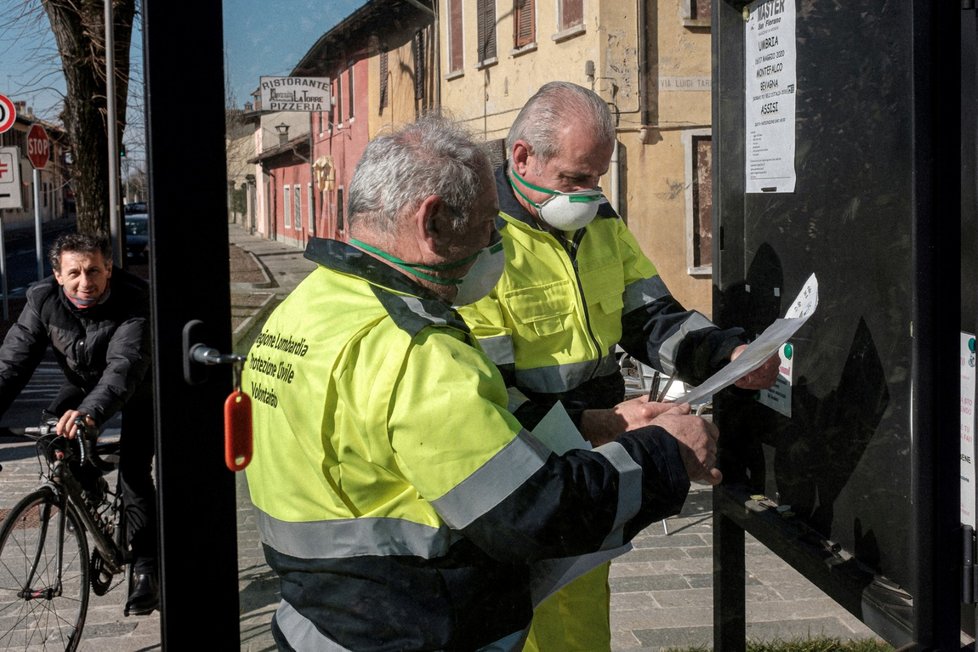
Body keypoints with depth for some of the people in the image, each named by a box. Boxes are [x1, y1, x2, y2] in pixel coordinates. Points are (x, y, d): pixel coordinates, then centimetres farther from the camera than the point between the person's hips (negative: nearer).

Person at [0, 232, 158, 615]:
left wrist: (90, 413, -68)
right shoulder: (43, 300, -24)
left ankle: (146, 569, -2)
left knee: (134, 472, -15)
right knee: (53, 429, -21)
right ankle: (89, 489, 9)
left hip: (138, 388, -4)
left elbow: (124, 366, -51)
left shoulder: (134, 302, -37)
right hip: (84, 382, 4)